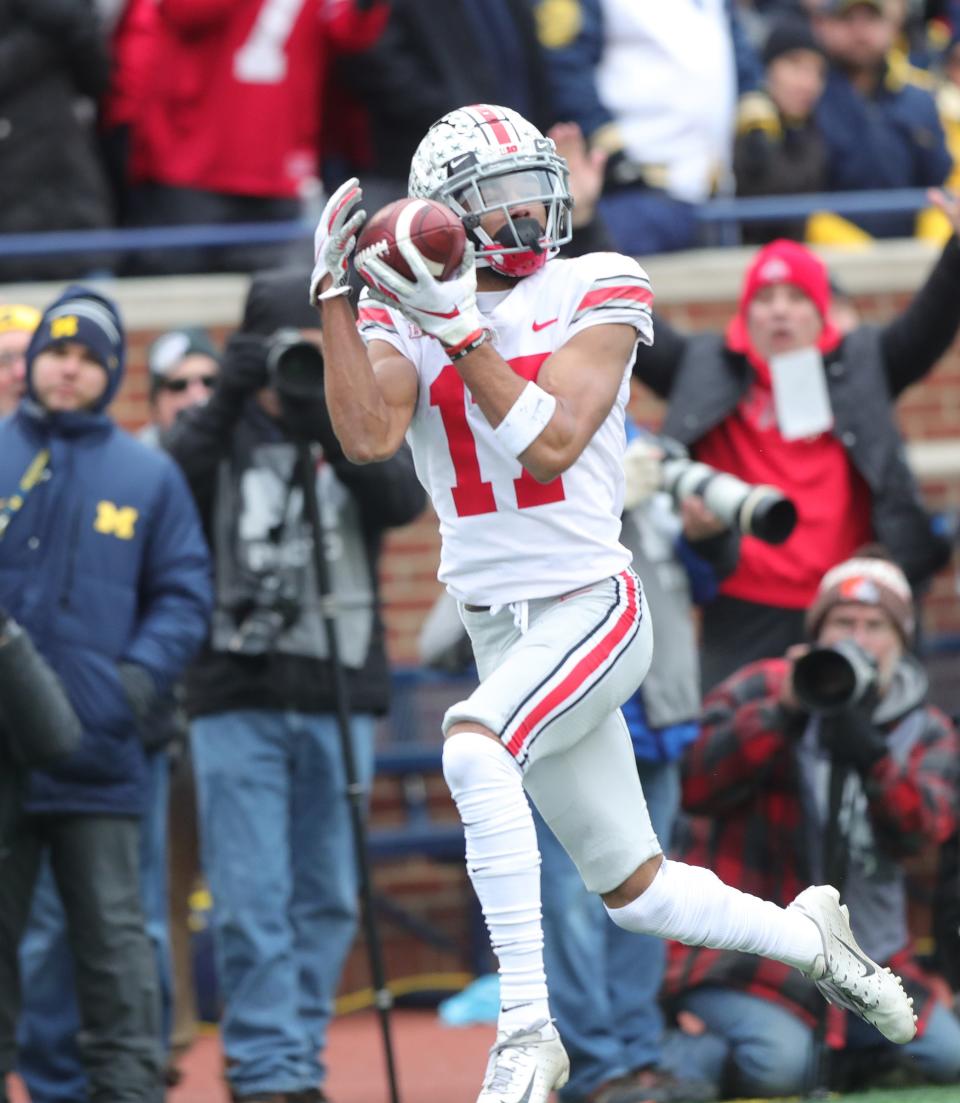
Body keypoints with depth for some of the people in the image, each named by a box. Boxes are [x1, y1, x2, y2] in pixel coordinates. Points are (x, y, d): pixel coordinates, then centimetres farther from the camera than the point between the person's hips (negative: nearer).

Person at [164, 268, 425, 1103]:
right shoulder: (220, 432, 7)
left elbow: (404, 499, -9)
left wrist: (330, 429, -24)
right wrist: (227, 404, -22)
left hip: (339, 699, 2)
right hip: (237, 698, -2)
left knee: (328, 900, 5)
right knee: (252, 901, -7)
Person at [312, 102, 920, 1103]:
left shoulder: (595, 293, -4)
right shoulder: (403, 318, 4)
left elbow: (548, 445, -16)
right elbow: (368, 439, -15)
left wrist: (460, 327, -22)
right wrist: (334, 292, -20)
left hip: (591, 605, -4)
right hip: (498, 631, 4)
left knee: (474, 746, -33)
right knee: (634, 893, 11)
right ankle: (807, 936, 39)